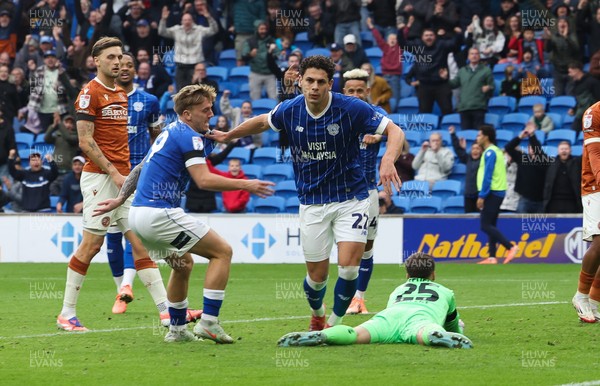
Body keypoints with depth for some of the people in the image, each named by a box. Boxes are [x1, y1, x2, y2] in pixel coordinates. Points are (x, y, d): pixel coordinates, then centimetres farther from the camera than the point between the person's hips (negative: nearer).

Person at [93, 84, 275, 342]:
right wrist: (245, 185, -15)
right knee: (222, 251, -4)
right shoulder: (188, 136, -10)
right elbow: (204, 180, -20)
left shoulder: (169, 133, 20)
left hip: (139, 214, 10)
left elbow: (141, 168, 27)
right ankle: (208, 322, -10)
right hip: (159, 213, -10)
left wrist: (120, 199, 33)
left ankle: (177, 329, 26)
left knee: (183, 263, 27)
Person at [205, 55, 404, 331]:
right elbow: (262, 122, 17)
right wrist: (228, 136, 27)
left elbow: (394, 131, -15)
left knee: (348, 266, -17)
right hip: (312, 202, 2)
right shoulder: (289, 111, -6)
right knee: (317, 275, 4)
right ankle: (317, 316, 37)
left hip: (351, 198, -2)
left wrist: (388, 161, -34)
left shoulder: (351, 109, -16)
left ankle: (335, 323, 5)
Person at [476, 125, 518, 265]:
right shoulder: (495, 151, 17)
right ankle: (492, 257, 5)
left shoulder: (490, 152, -13)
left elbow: (488, 175, -19)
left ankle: (511, 247, -17)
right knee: (490, 225, 9)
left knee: (486, 226, -10)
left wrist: (482, 195, -19)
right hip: (497, 192, 10)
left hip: (492, 192, -10)